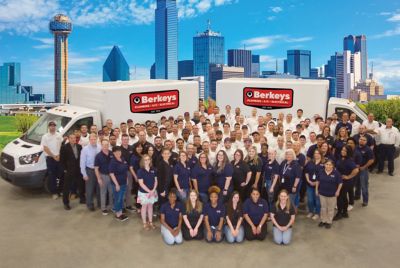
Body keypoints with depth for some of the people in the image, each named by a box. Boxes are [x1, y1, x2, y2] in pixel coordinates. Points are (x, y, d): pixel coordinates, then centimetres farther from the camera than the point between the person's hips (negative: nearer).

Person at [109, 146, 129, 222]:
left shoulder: (123, 160, 2)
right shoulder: (113, 161, -17)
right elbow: (111, 174, -18)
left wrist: (127, 179, 13)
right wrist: (116, 184, -19)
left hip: (124, 183, 7)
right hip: (117, 183, -7)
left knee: (121, 198, 17)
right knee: (117, 199, 5)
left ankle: (120, 213, 29)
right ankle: (117, 214, 19)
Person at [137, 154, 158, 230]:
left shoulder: (153, 170, -1)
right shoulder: (140, 171, -13)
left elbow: (155, 181, 2)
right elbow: (141, 183, -15)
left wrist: (153, 190, -11)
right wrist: (149, 191, -18)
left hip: (153, 192, 4)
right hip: (144, 192, -4)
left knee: (150, 206, 14)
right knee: (144, 207, 9)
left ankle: (150, 222, 26)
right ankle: (144, 223, 20)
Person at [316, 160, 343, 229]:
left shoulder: (336, 173, -13)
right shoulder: (321, 172, -5)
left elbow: (340, 183, -5)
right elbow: (318, 181, 6)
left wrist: (338, 191, -8)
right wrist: (316, 189, 6)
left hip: (332, 194, -2)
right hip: (322, 193, 3)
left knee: (330, 208, 10)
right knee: (323, 207, 15)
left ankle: (329, 222, 25)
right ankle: (323, 220, 30)